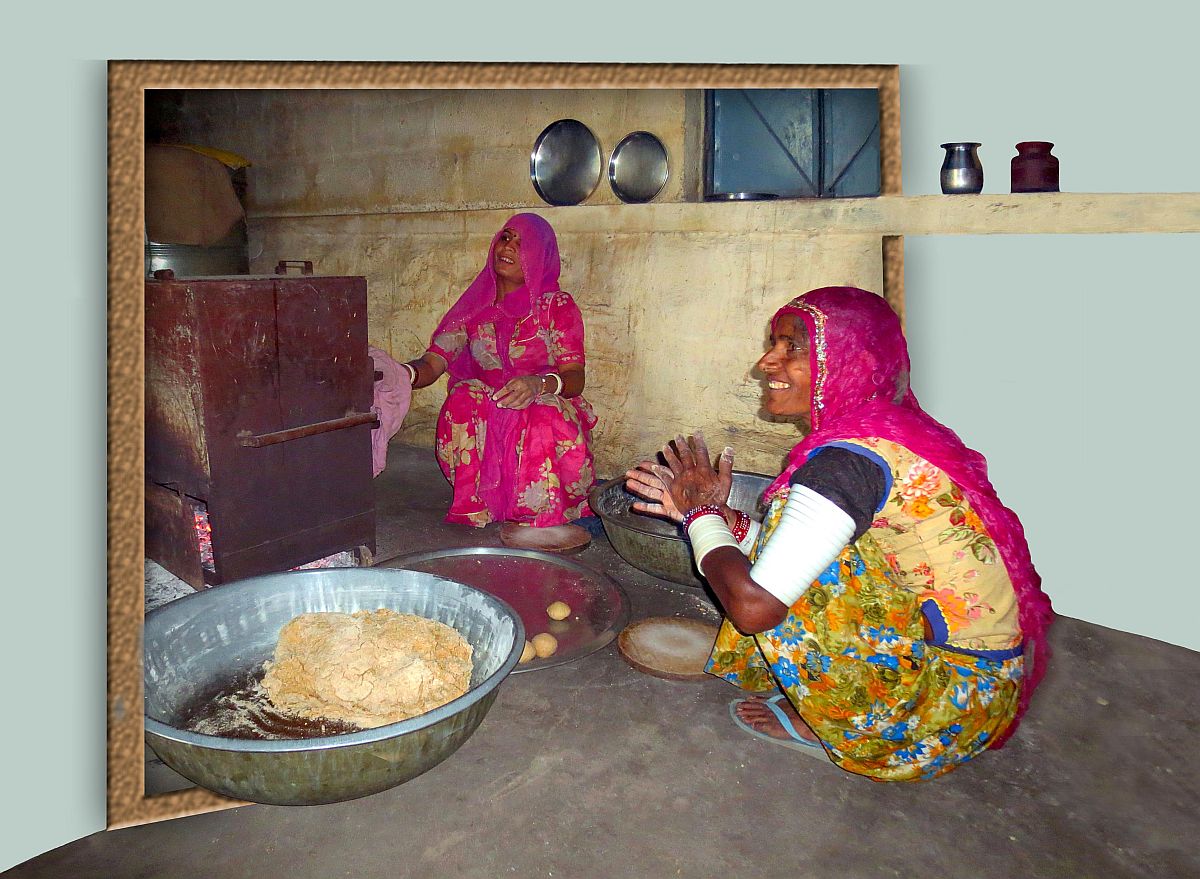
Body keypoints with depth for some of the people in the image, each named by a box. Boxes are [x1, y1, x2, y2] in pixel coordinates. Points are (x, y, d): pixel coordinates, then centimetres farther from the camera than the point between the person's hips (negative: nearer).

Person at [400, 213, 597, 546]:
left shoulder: (557, 305, 0)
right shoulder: (474, 307, 8)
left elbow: (575, 378, -10)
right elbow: (433, 362, -3)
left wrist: (539, 384, -33)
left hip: (549, 413, -2)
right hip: (485, 422, 3)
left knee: (546, 411, -35)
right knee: (465, 396, -28)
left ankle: (544, 515, -17)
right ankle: (477, 507, -15)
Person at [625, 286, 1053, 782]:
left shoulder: (848, 458, -25)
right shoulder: (890, 429, 4)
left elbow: (753, 606, -26)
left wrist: (702, 513, -10)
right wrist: (719, 515, 3)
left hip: (957, 699, -9)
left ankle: (822, 725, 2)